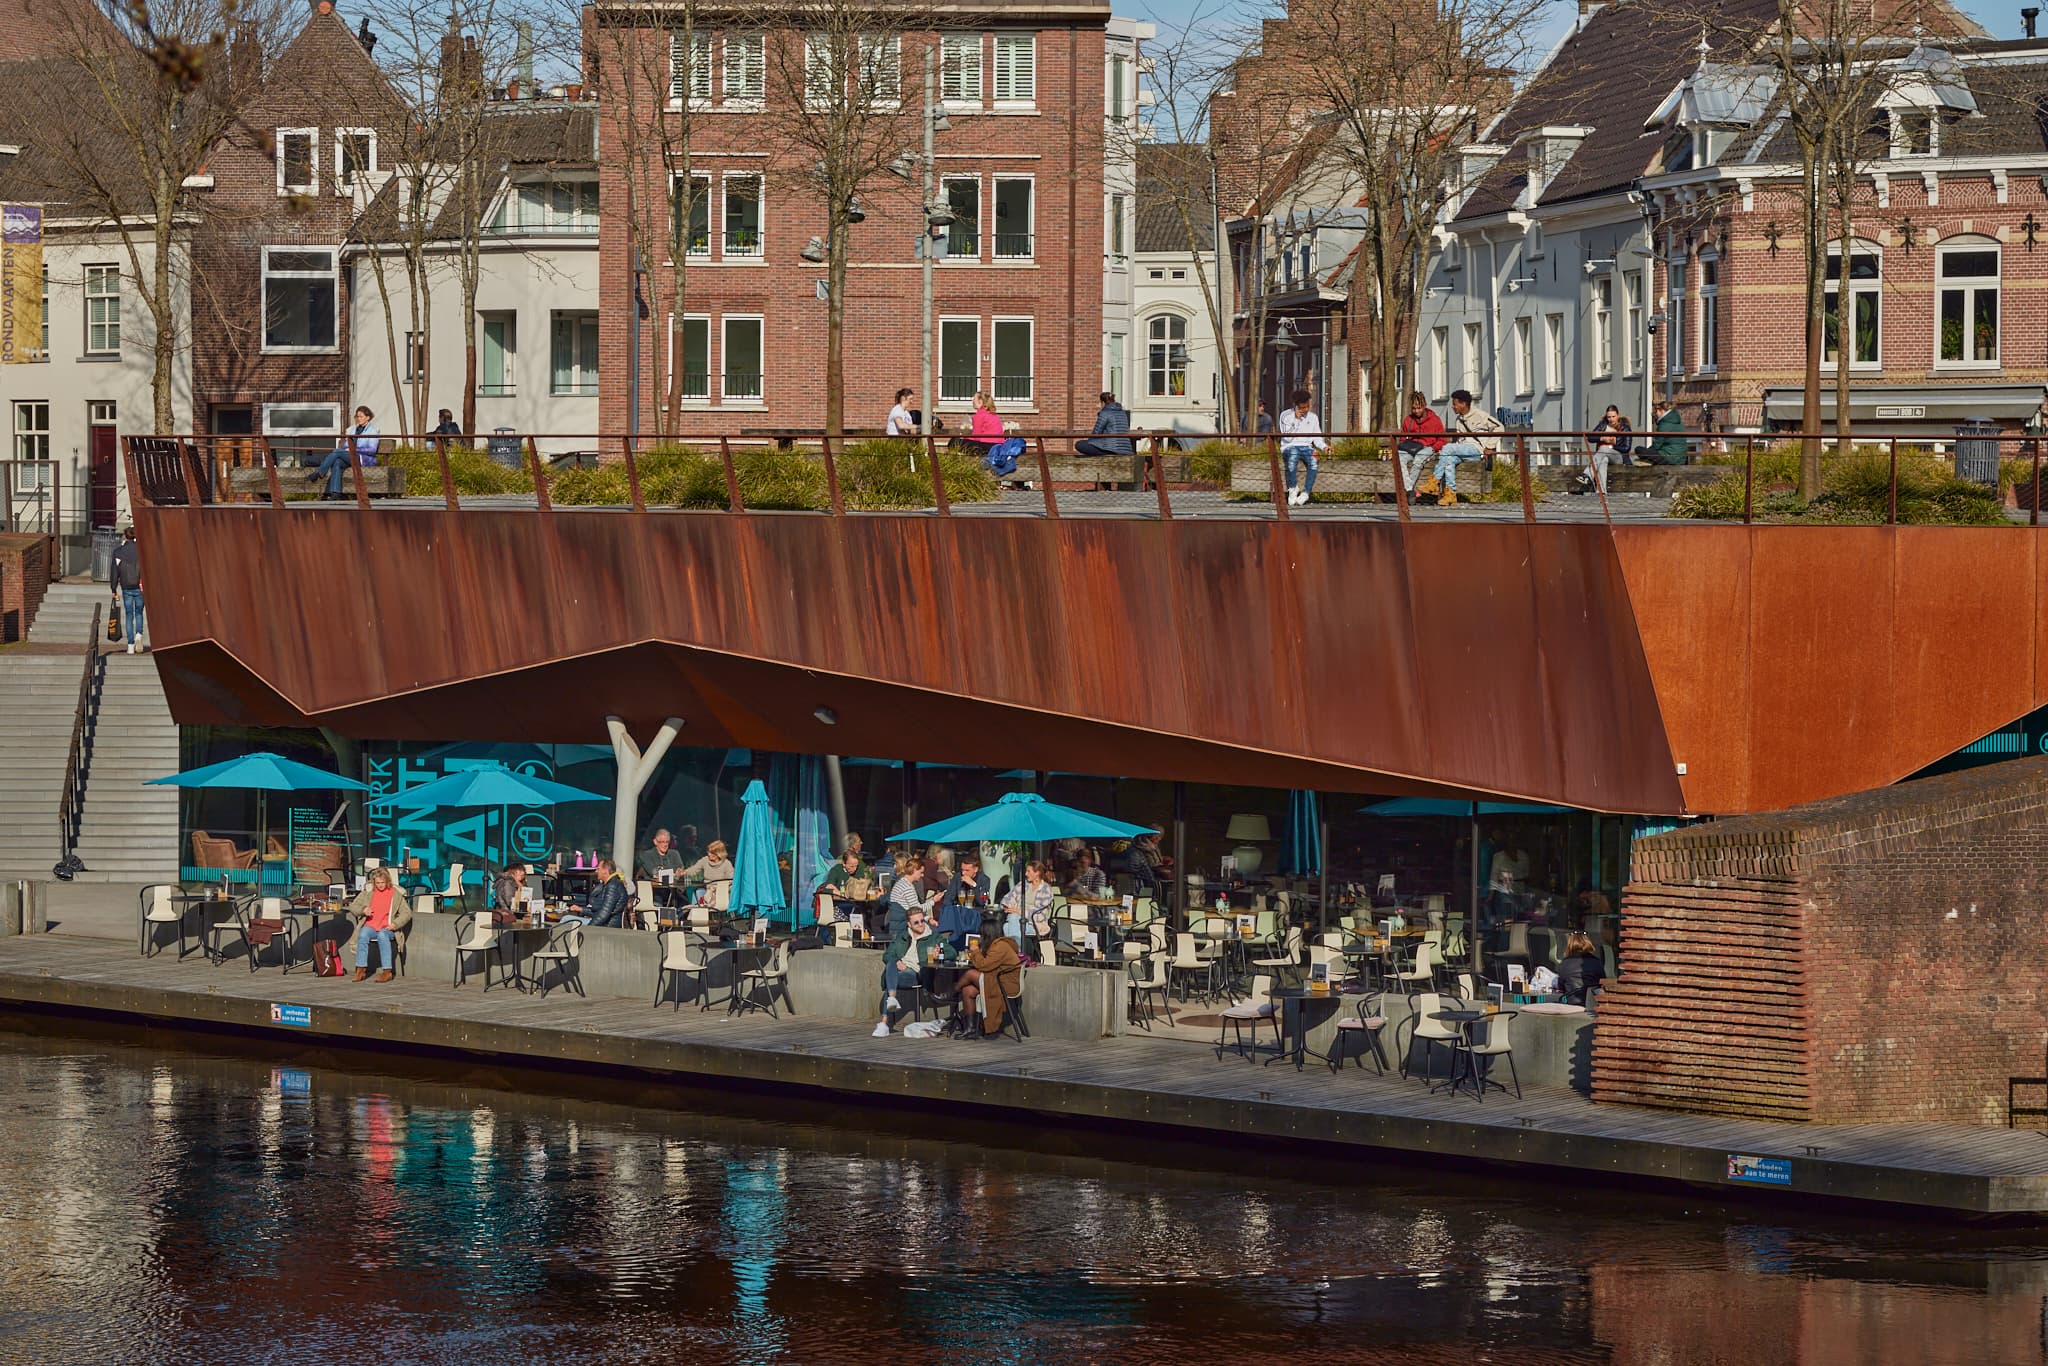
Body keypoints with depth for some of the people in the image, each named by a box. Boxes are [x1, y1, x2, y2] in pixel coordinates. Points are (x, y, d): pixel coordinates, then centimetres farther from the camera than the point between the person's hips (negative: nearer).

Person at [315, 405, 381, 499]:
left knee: (336, 452, -25)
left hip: (365, 459, -6)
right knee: (337, 462, -29)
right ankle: (335, 492, -40)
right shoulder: (354, 429, 23)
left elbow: (372, 450, -8)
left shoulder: (372, 430, 3)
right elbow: (346, 446, 21)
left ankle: (319, 473, -24)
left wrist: (355, 449, -15)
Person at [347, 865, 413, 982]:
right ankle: (361, 970, -28)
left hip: (386, 928, -2)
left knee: (382, 935, -37)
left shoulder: (396, 894, 6)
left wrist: (396, 924, -10)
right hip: (370, 926, 2)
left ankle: (388, 971, -36)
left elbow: (406, 912, 6)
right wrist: (363, 910, -8)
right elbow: (353, 906, 14)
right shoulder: (368, 891, 11)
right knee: (363, 935, -33)